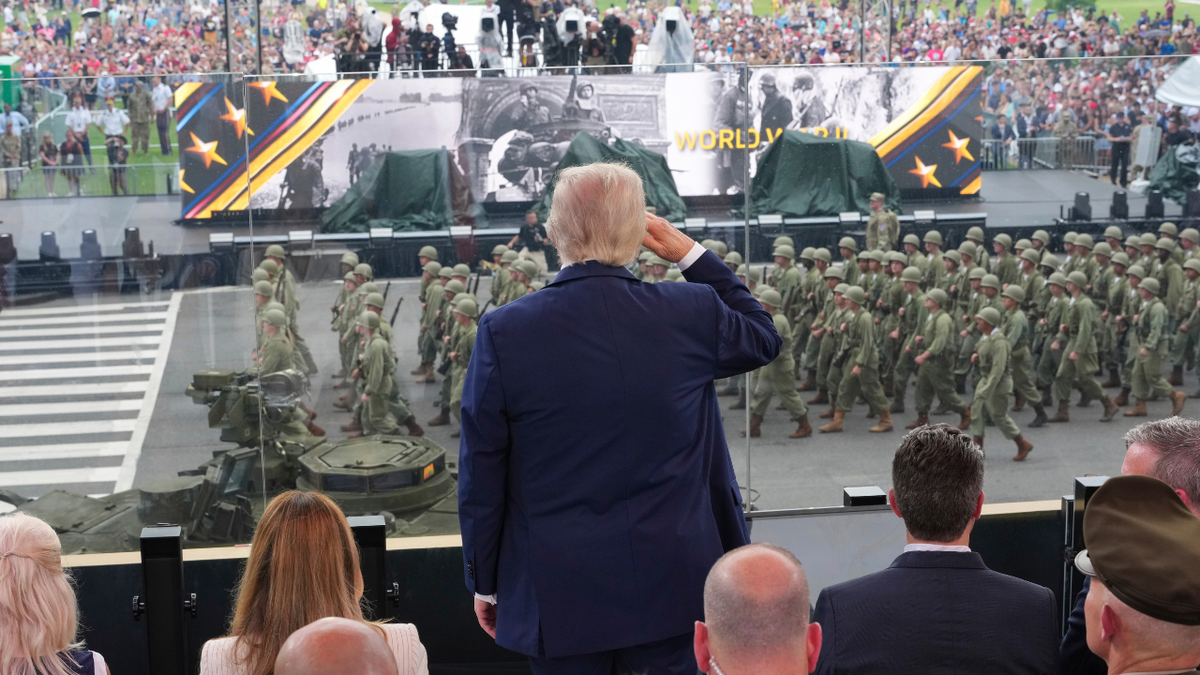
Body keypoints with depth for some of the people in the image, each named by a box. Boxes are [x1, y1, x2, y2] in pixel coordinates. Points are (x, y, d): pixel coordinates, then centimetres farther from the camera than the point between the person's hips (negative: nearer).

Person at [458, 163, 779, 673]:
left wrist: (485, 582, 7)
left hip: (558, 593, -1)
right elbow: (764, 338, 17)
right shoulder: (692, 312, -7)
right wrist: (690, 254, 15)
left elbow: (481, 474, -5)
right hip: (669, 583, 1)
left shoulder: (503, 332, -11)